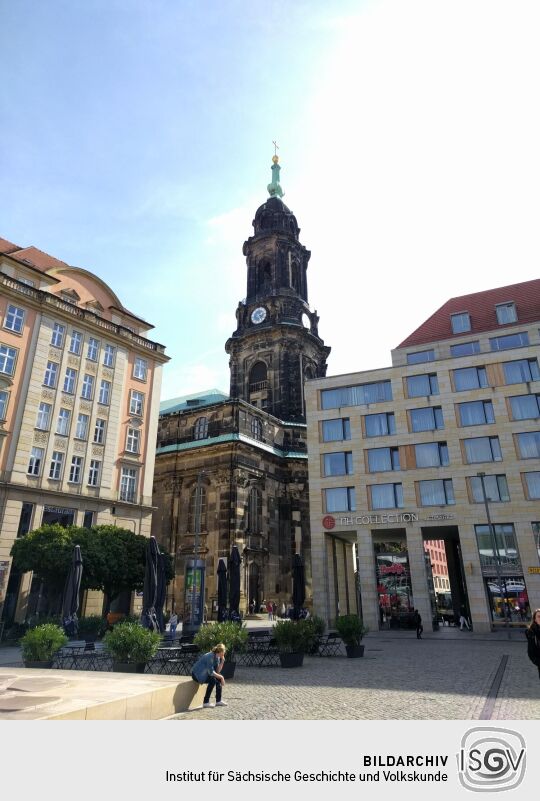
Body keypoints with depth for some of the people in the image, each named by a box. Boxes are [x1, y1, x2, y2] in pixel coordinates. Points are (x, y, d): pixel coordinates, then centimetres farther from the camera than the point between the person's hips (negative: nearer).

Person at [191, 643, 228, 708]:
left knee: (219, 679, -3)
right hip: (197, 674, -9)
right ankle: (206, 702, -19)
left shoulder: (217, 657, 2)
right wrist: (221, 677, -19)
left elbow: (217, 671, -1)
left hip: (205, 674, 9)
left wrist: (222, 661, -11)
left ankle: (218, 701, 4)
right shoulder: (210, 656, -25)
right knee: (213, 680, -26)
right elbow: (211, 672, -28)